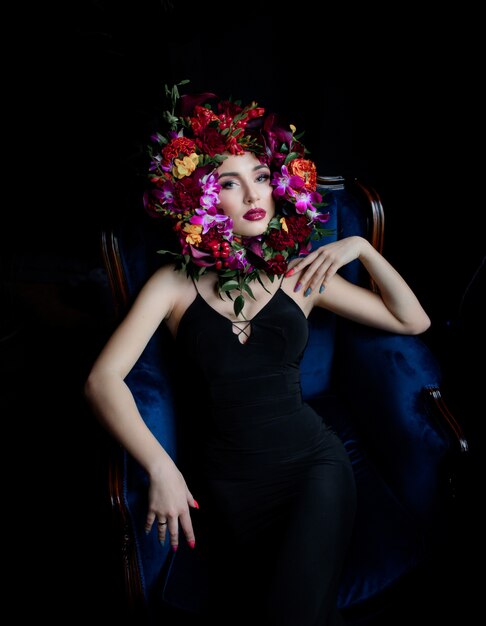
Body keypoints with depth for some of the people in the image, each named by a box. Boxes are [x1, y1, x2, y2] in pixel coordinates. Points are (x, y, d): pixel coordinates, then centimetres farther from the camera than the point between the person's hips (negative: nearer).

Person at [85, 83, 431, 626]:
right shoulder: (175, 283, 0)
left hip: (311, 464, 0)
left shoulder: (300, 274, 6)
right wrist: (160, 468, -17)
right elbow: (103, 380, -9)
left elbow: (413, 321, 11)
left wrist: (362, 249, -1)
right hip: (223, 483, 0)